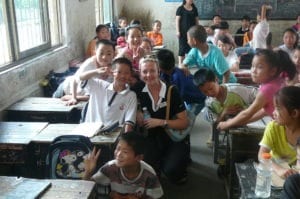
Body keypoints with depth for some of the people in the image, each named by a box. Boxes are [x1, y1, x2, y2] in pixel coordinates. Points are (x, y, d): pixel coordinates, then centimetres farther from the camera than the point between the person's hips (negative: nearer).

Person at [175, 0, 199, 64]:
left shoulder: (194, 9, 12)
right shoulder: (180, 9, -2)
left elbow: (196, 20, 15)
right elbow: (177, 20, -5)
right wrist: (177, 31, -11)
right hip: (183, 32, -5)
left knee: (191, 47, 4)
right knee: (182, 47, -4)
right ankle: (180, 64, -1)